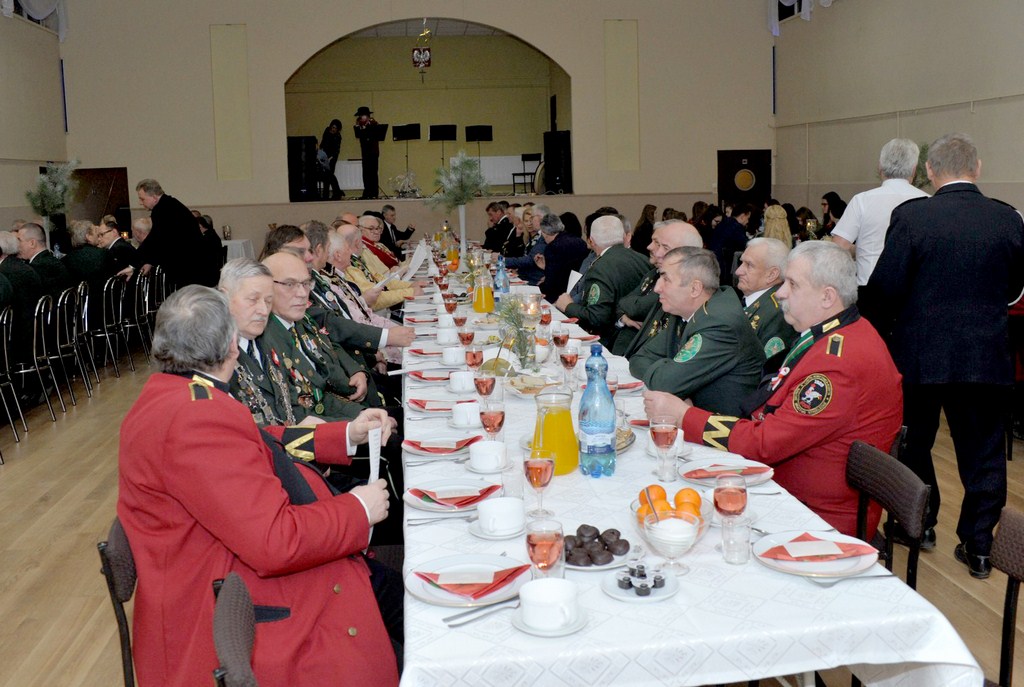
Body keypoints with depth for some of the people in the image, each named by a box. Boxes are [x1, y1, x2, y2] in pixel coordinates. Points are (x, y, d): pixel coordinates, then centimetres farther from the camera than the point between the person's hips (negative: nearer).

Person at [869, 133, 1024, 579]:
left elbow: (884, 287, -15)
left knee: (914, 442, 18)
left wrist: (892, 323, 5)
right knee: (983, 451, 12)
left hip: (920, 353, -2)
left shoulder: (910, 216, -14)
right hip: (987, 355, 2)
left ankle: (920, 523, 30)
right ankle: (978, 545, 16)